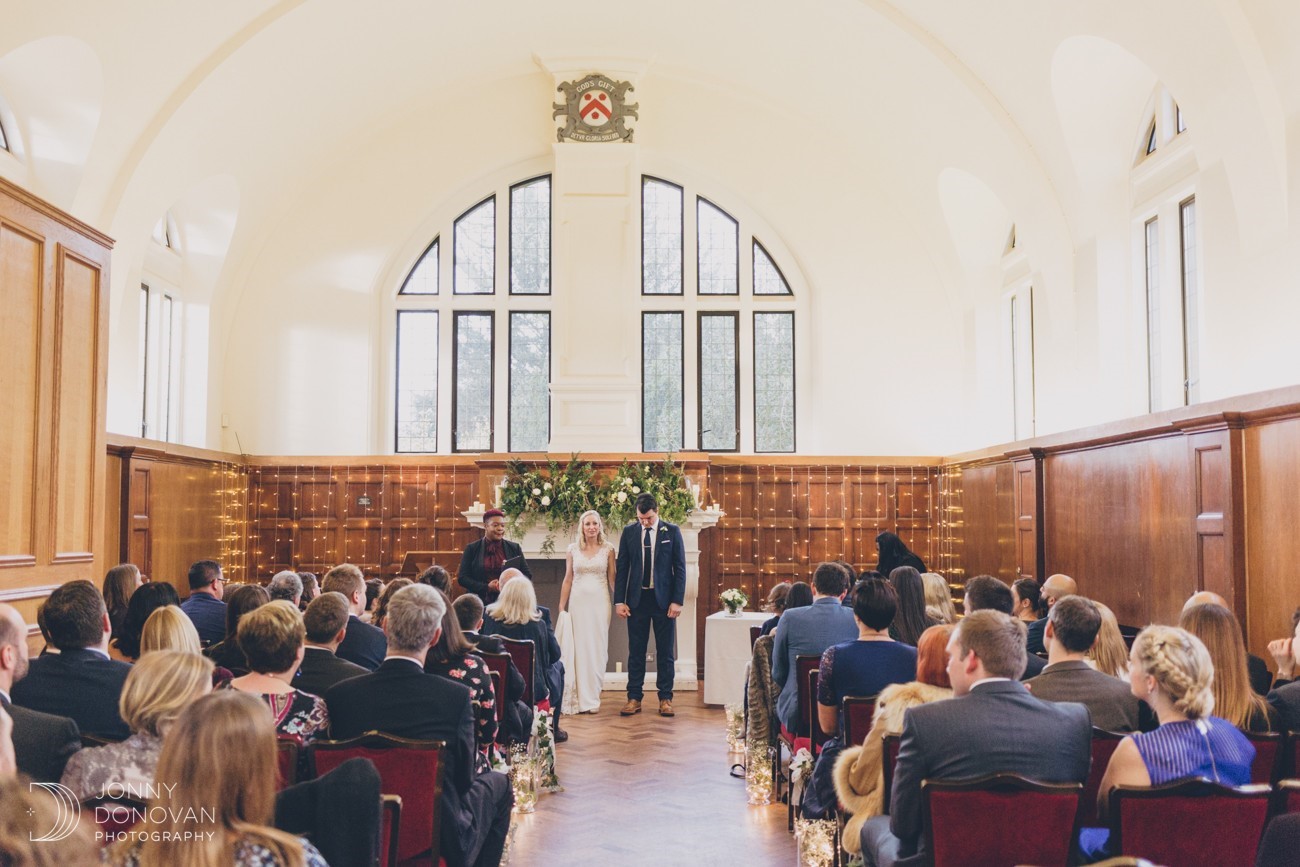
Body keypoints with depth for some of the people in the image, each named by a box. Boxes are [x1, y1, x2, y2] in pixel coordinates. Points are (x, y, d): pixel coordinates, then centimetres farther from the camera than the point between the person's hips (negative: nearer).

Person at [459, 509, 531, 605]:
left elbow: (527, 576, 10)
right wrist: (486, 587, -12)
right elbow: (462, 577, 2)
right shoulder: (472, 548, 5)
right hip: (480, 602, -1)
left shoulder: (514, 548, 9)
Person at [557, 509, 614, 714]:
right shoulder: (573, 550, 5)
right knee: (578, 647, 1)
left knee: (597, 648, 3)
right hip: (578, 602, 1)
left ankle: (592, 697, 13)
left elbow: (612, 579, 4)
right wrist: (561, 607, 4)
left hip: (599, 603, 0)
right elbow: (567, 580, 7)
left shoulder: (608, 549, 2)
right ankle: (579, 698, 8)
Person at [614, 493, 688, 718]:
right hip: (637, 599, 1)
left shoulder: (672, 531, -1)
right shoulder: (629, 532, 3)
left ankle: (665, 698, 13)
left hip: (663, 599, -1)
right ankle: (634, 698, 13)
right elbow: (622, 568, 5)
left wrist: (677, 600, -8)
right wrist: (619, 600, -1)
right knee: (636, 651, 6)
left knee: (665, 651, 5)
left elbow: (680, 568, -1)